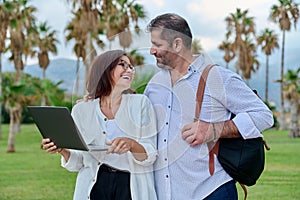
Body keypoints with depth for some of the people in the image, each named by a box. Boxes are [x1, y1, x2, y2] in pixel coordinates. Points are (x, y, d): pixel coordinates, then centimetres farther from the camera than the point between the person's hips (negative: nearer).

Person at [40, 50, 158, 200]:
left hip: (132, 188, 0)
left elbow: (149, 156, -5)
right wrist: (63, 150, -15)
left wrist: (132, 145, -24)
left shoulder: (141, 103, 0)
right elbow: (77, 163, 4)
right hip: (95, 187, 1)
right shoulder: (81, 110, 3)